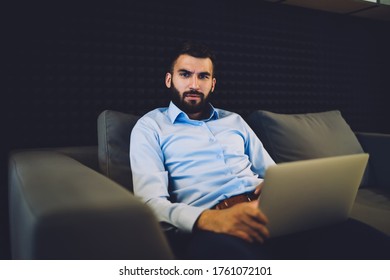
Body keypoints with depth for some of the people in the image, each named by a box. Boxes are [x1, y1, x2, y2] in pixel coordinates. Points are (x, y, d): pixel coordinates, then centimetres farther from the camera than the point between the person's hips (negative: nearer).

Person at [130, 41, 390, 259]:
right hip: (207, 226, -3)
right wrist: (209, 218, -25)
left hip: (266, 216, 4)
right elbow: (151, 201, -4)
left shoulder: (234, 121, 25)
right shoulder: (150, 126, 10)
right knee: (223, 249, -43)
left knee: (365, 239, -24)